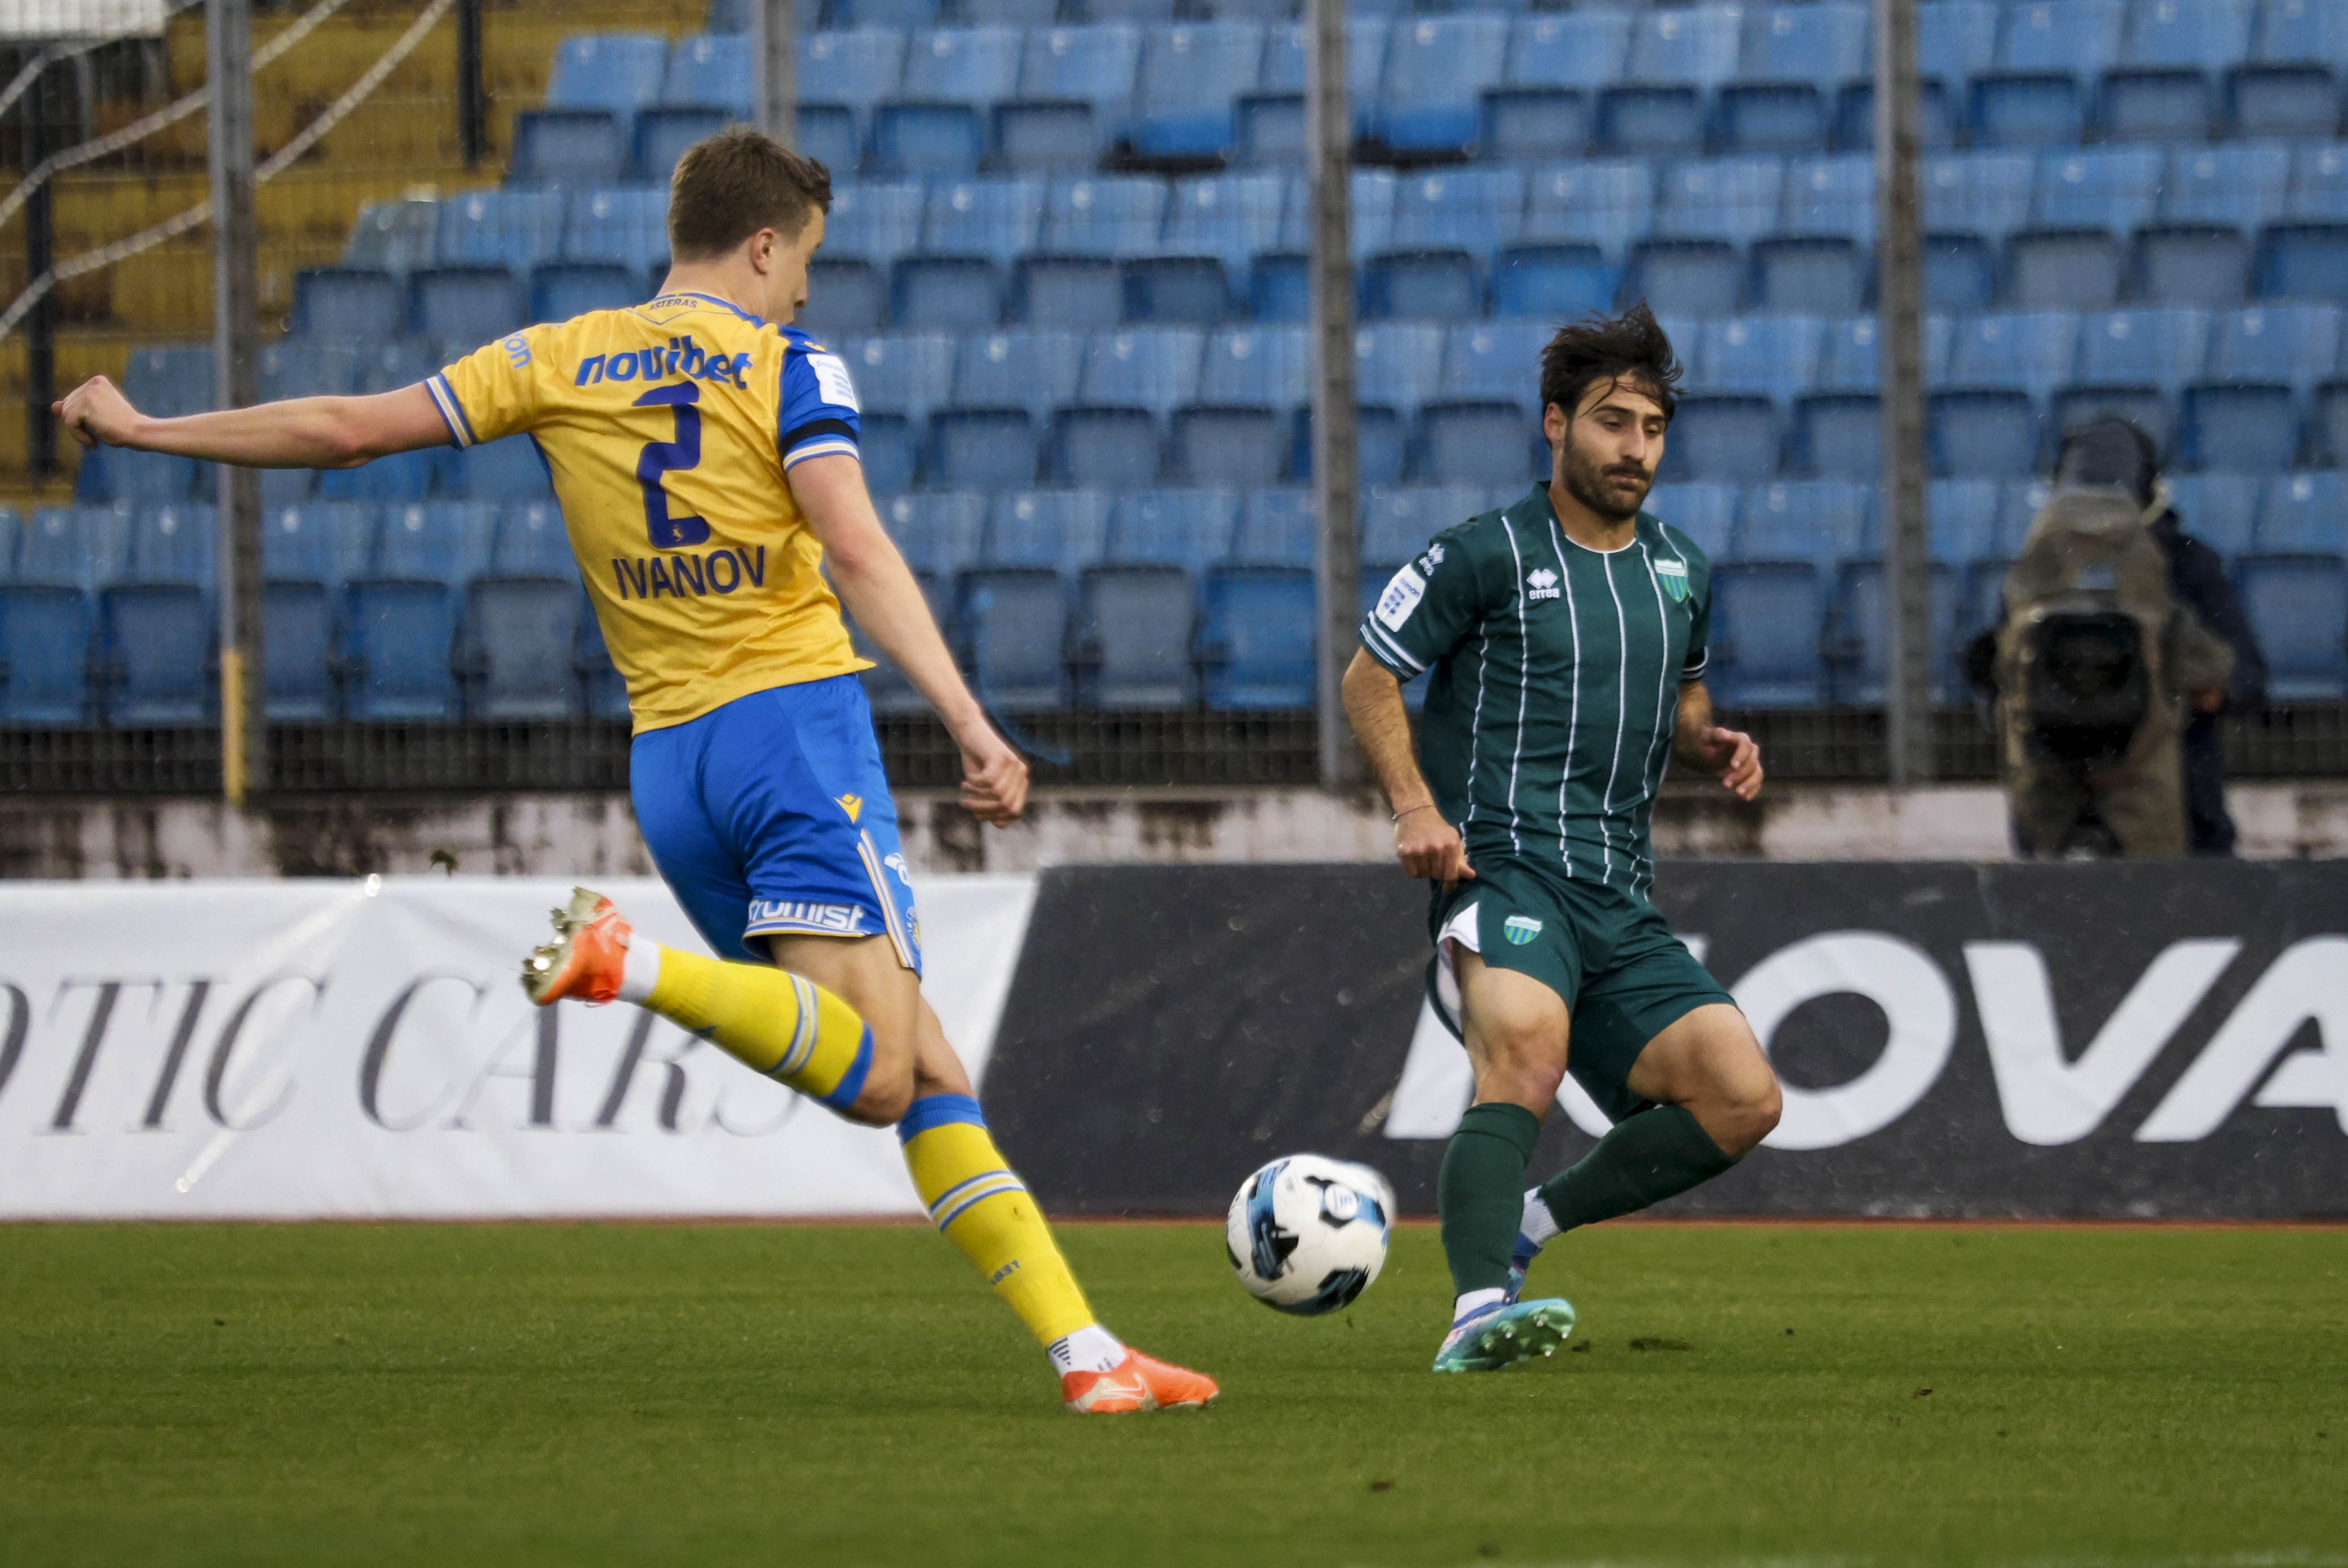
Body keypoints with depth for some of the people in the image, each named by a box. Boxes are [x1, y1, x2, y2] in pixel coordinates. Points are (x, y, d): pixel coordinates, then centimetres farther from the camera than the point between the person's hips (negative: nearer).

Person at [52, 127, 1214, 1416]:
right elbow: (856, 551, -13)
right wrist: (971, 727, -19)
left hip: (667, 757, 6)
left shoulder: (556, 365, 13)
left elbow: (343, 429, 13)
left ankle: (1079, 1350, -1)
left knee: (918, 1067, 7)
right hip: (795, 720, -6)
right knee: (874, 1079, -16)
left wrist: (140, 430, 26)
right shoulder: (788, 363, 1)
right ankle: (633, 968, -34)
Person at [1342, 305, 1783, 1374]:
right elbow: (1369, 680, 6)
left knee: (1742, 1098, -9)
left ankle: (1528, 1224, 5)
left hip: (1622, 905, 6)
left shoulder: (1679, 574, 17)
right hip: (1503, 873, -6)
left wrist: (1714, 747, 10)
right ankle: (1479, 1309, -46)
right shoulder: (1485, 556, 0)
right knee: (1527, 1048, -36)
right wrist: (1416, 806, -9)